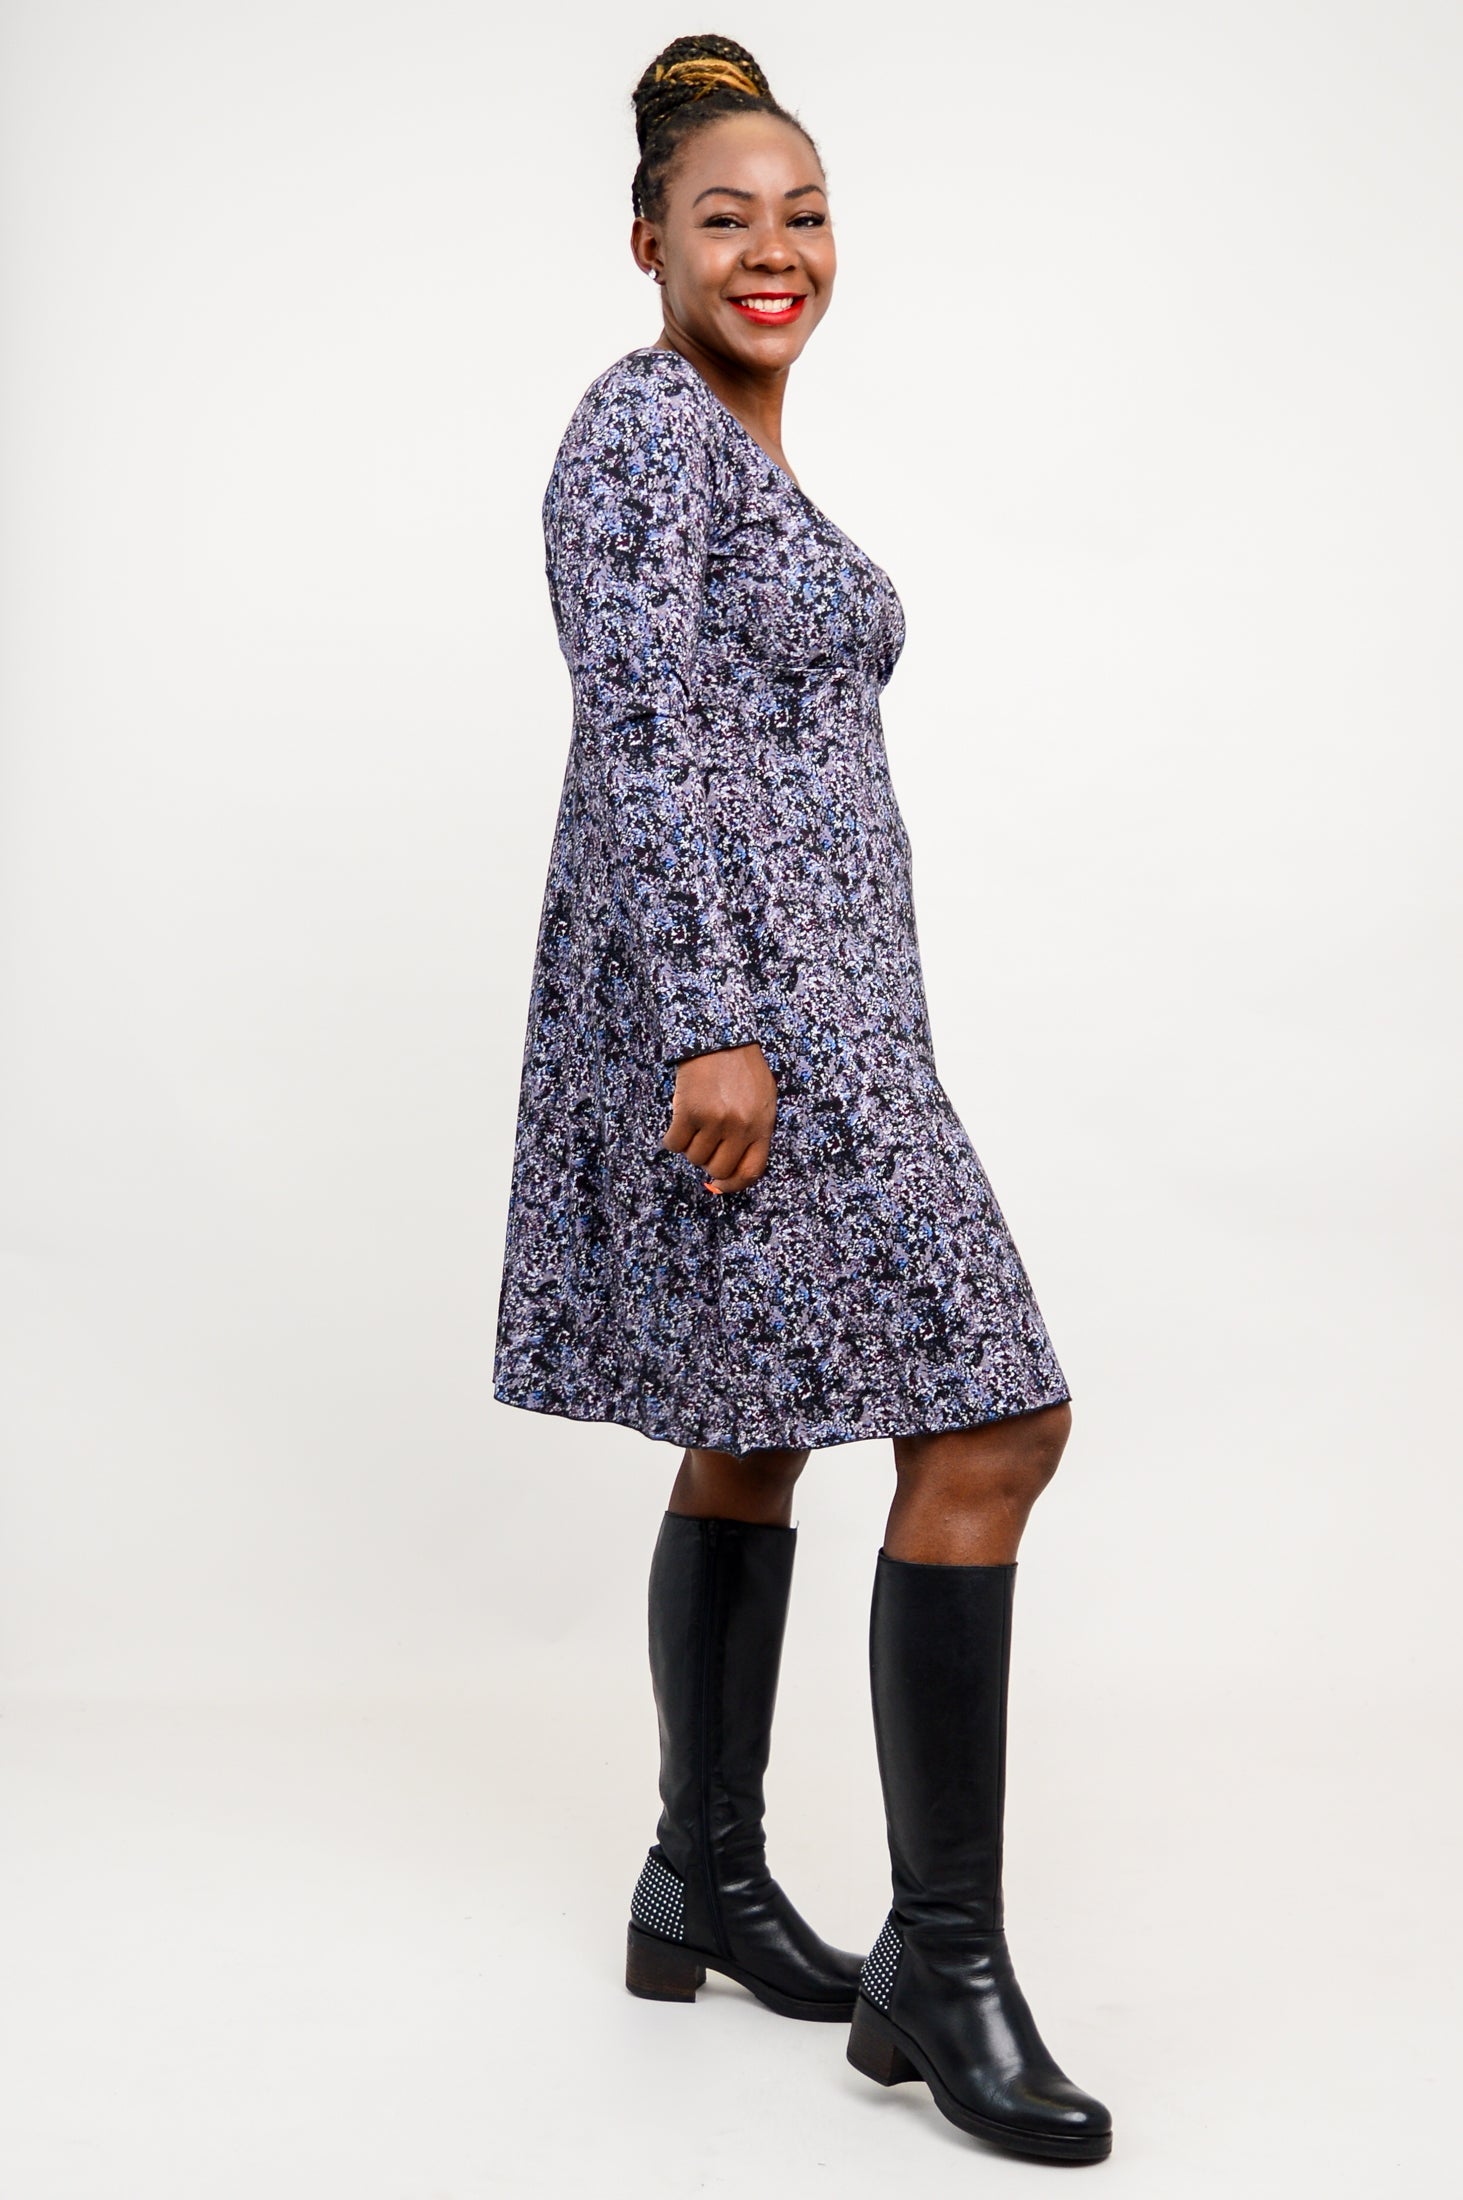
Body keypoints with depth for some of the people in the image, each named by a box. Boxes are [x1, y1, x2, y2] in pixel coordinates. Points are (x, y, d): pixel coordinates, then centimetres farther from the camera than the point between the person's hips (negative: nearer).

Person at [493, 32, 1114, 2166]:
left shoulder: (742, 448, 20)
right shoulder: (645, 425, -10)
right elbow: (646, 742, -19)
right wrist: (717, 1028, -25)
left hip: (801, 985, 10)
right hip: (727, 986, -10)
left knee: (757, 1432, 13)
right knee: (989, 1422, -11)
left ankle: (706, 1884, 25)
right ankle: (943, 1961, -3)